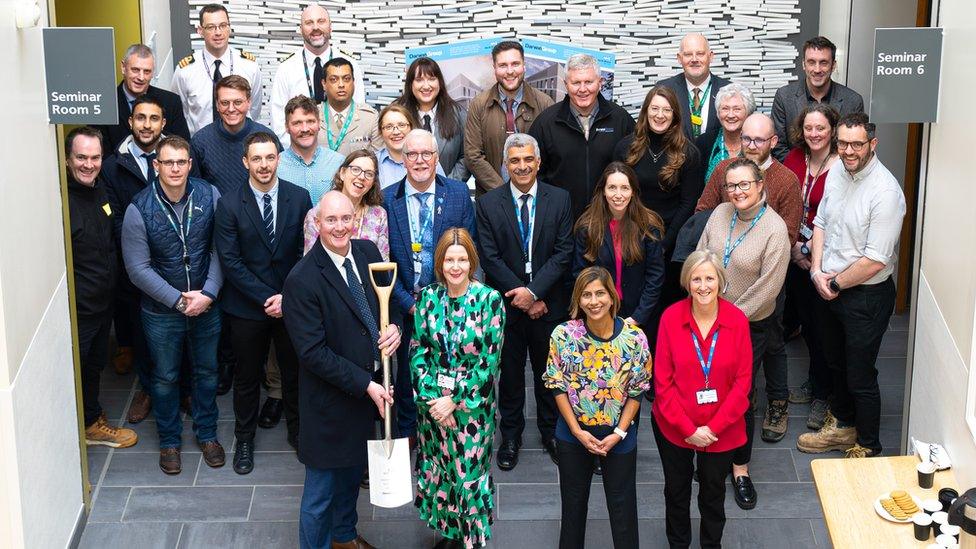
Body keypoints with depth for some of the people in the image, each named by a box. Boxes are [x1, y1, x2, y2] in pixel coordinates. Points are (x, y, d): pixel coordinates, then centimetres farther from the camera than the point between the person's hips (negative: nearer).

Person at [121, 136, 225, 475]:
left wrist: (209, 293, -16)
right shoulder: (139, 209, -17)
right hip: (162, 311, -2)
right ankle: (169, 440, 35)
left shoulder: (209, 196, -11)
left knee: (207, 372, 18)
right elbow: (138, 268, -14)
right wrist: (179, 300, -18)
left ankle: (207, 434, 38)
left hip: (207, 305, 2)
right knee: (165, 378, 15)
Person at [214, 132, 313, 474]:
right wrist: (266, 298, -16)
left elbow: (306, 252, -3)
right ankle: (244, 438, 32)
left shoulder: (299, 198, -4)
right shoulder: (229, 205, -9)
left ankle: (297, 430, 35)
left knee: (295, 370, 14)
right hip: (247, 307, -1)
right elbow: (230, 261, -11)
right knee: (248, 376, 13)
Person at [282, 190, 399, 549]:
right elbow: (313, 353, -22)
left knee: (353, 470, 28)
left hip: (370, 389, 7)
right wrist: (365, 385, -21)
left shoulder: (368, 252, -3)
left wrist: (393, 327, -12)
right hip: (329, 401, -7)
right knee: (321, 489, 8)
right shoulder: (302, 280, -23)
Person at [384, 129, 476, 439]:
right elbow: (384, 259, -4)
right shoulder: (387, 199, -4)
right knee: (407, 370, 12)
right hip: (405, 305, 0)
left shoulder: (459, 193, -2)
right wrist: (408, 302, -11)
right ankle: (407, 433, 31)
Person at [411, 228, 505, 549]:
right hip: (432, 402, 3)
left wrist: (455, 400, -13)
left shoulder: (490, 300, -10)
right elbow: (418, 352, -1)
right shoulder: (427, 298, 0)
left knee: (469, 472, 4)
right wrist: (433, 398, -12)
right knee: (438, 471, 13)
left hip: (473, 407, -3)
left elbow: (489, 361, -11)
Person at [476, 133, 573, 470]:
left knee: (548, 370, 13)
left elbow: (563, 253, -7)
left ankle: (551, 432, 30)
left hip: (549, 303, 0)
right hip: (506, 303, 0)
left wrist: (534, 291, -16)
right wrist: (520, 294, -13)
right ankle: (510, 436, 25)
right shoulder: (488, 203, -3)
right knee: (510, 372, 10)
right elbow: (490, 258, -7)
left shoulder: (560, 199, -2)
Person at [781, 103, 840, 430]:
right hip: (795, 255, 6)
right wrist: (793, 246, -6)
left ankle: (823, 395, 21)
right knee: (803, 319, 19)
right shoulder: (794, 159, 2)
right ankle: (814, 382, 39)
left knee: (820, 324, 4)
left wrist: (811, 251, -16)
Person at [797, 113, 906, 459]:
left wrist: (836, 283, -13)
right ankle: (841, 427, 45)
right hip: (830, 288, 8)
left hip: (866, 296, -8)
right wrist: (817, 271, -4)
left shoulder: (885, 191, -25)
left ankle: (867, 448, 23)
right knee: (836, 363, 24)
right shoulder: (836, 173, -1)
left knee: (860, 377, 4)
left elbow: (876, 260, -25)